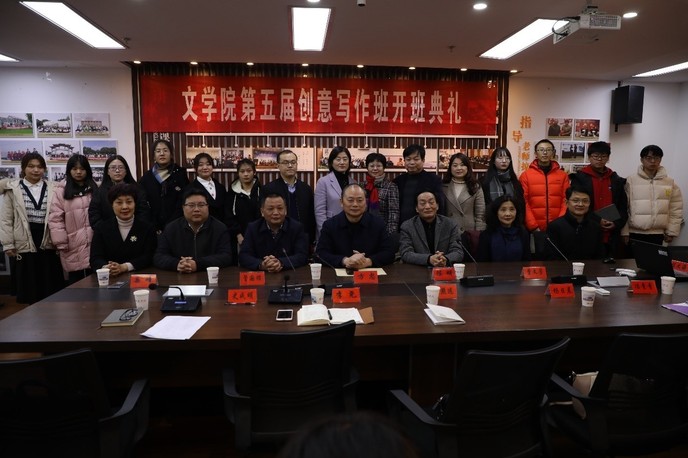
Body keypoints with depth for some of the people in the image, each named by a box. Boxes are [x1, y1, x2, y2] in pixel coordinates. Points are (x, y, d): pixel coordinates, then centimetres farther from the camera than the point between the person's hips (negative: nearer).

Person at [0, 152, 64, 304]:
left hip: (48, 244, 1)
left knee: (51, 288, 5)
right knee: (30, 288, 6)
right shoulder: (13, 189, 3)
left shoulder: (53, 189, 4)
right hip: (25, 245, -1)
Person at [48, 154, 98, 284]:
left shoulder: (95, 189, 10)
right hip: (73, 247, -2)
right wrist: (61, 243, -8)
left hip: (94, 244, 2)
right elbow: (55, 219, -4)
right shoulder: (61, 190, 0)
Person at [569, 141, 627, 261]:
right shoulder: (579, 178, 2)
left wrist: (616, 223, -5)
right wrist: (597, 221, -15)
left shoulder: (616, 180, 15)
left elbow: (623, 207, 14)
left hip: (611, 238, 4)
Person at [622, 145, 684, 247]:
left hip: (657, 234, 2)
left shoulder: (670, 182, 5)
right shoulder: (631, 180, -4)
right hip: (635, 233, -2)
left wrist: (671, 231, 3)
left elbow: (676, 209, 8)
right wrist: (624, 232, -6)